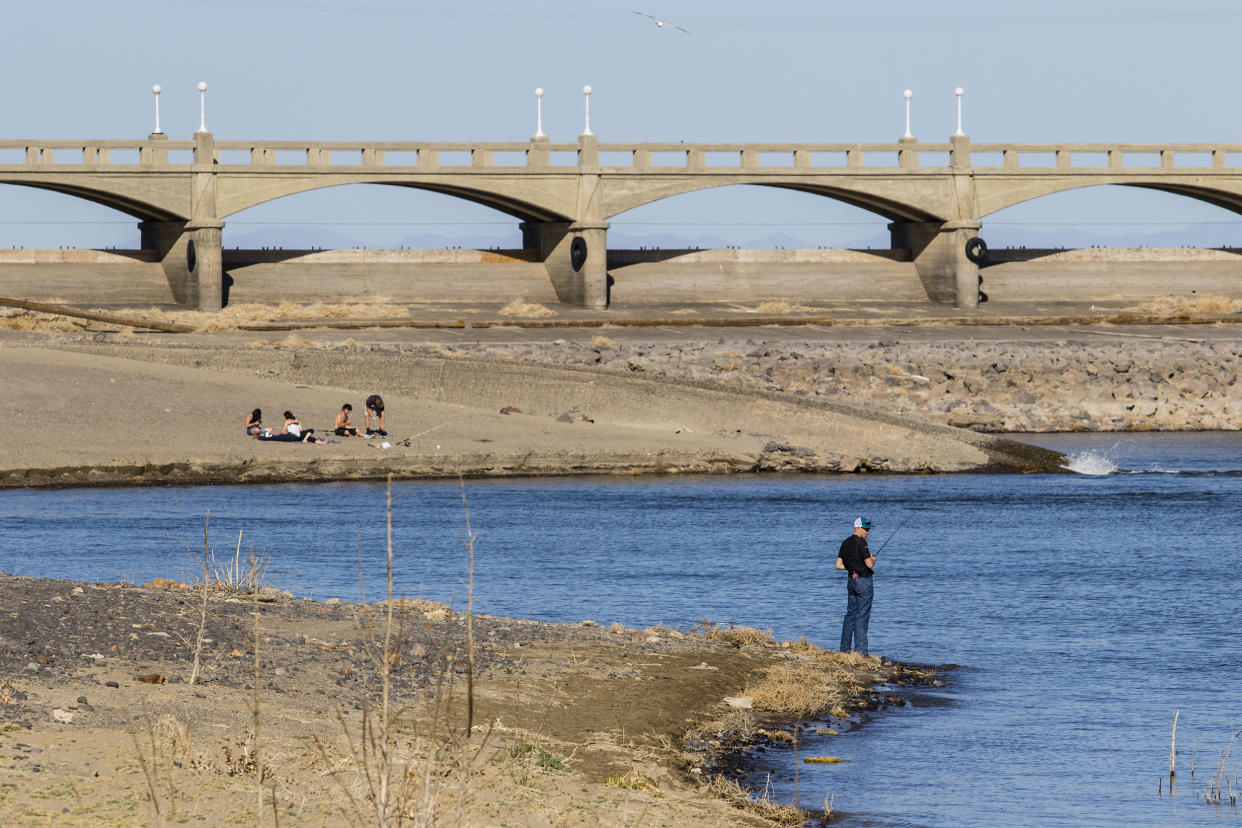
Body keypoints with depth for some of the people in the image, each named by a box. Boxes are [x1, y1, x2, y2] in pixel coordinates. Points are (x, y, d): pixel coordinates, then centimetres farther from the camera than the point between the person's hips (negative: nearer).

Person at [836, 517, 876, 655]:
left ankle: (845, 648, 15)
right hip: (864, 581, -8)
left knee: (850, 614, 13)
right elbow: (869, 564, -20)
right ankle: (860, 650, -6)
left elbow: (838, 565, 11)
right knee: (862, 616, -5)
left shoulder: (845, 543, 9)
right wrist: (873, 559, 2)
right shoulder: (860, 542, -15)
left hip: (851, 581, 8)